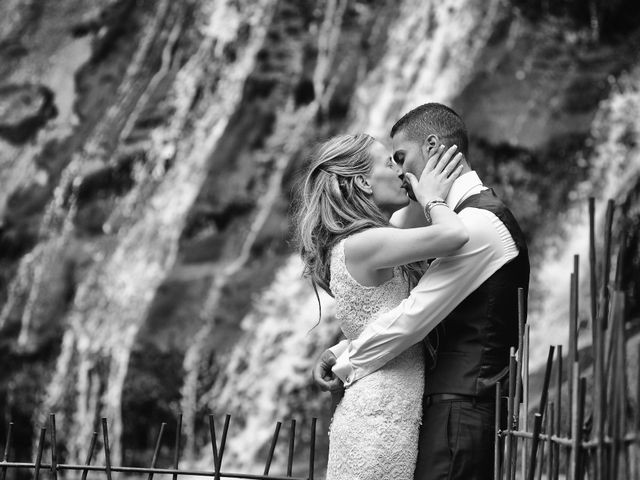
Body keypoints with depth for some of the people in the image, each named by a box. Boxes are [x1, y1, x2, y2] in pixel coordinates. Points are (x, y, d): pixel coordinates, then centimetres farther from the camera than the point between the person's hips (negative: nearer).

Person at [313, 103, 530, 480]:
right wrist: (346, 349, 8)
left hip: (463, 410, -9)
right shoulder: (480, 215, 18)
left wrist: (346, 367, -5)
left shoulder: (478, 223, -14)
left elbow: (412, 319, -18)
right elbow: (419, 312, 21)